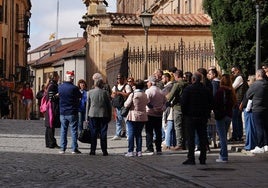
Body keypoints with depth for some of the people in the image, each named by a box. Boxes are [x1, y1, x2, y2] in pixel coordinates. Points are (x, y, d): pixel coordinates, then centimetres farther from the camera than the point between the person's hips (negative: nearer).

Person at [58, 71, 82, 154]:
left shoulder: (60, 87, -1)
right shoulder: (74, 88, -15)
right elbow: (80, 96, -2)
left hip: (62, 112, 4)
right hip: (72, 113, -4)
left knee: (63, 130, 10)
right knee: (74, 130, 2)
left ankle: (62, 148, 9)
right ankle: (74, 149, 0)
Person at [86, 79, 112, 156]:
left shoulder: (90, 92, 0)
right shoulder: (105, 92, -1)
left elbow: (88, 104, 4)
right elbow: (109, 105, 3)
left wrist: (87, 115, 10)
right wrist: (109, 116, 11)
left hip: (93, 115, 0)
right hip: (103, 115, 0)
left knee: (93, 133, 4)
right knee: (103, 133, 3)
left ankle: (93, 150, 4)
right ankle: (104, 151, 3)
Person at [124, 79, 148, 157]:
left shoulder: (133, 94, -13)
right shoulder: (145, 95, 2)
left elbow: (126, 105, -13)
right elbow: (147, 102, 15)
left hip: (133, 117, -5)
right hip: (142, 117, 5)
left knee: (131, 134, 0)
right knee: (139, 134, 11)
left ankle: (130, 151, -2)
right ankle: (139, 151, 9)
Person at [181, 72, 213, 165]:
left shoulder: (188, 89, -8)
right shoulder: (206, 90, 4)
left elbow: (183, 102, -9)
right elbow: (211, 103, 7)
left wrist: (184, 113, 3)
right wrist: (207, 114, 14)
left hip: (191, 116, -4)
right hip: (203, 117, 4)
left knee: (191, 138, -1)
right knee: (202, 138, 7)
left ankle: (191, 158, -3)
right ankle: (203, 159, 8)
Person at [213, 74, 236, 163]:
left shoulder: (220, 91, -15)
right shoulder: (231, 91, 2)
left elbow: (215, 104, -13)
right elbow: (234, 103, 10)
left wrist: (216, 112, 3)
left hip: (220, 116, -6)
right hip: (229, 115, 6)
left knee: (222, 137, -3)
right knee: (224, 136, 17)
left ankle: (224, 157, -4)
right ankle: (222, 154, 23)